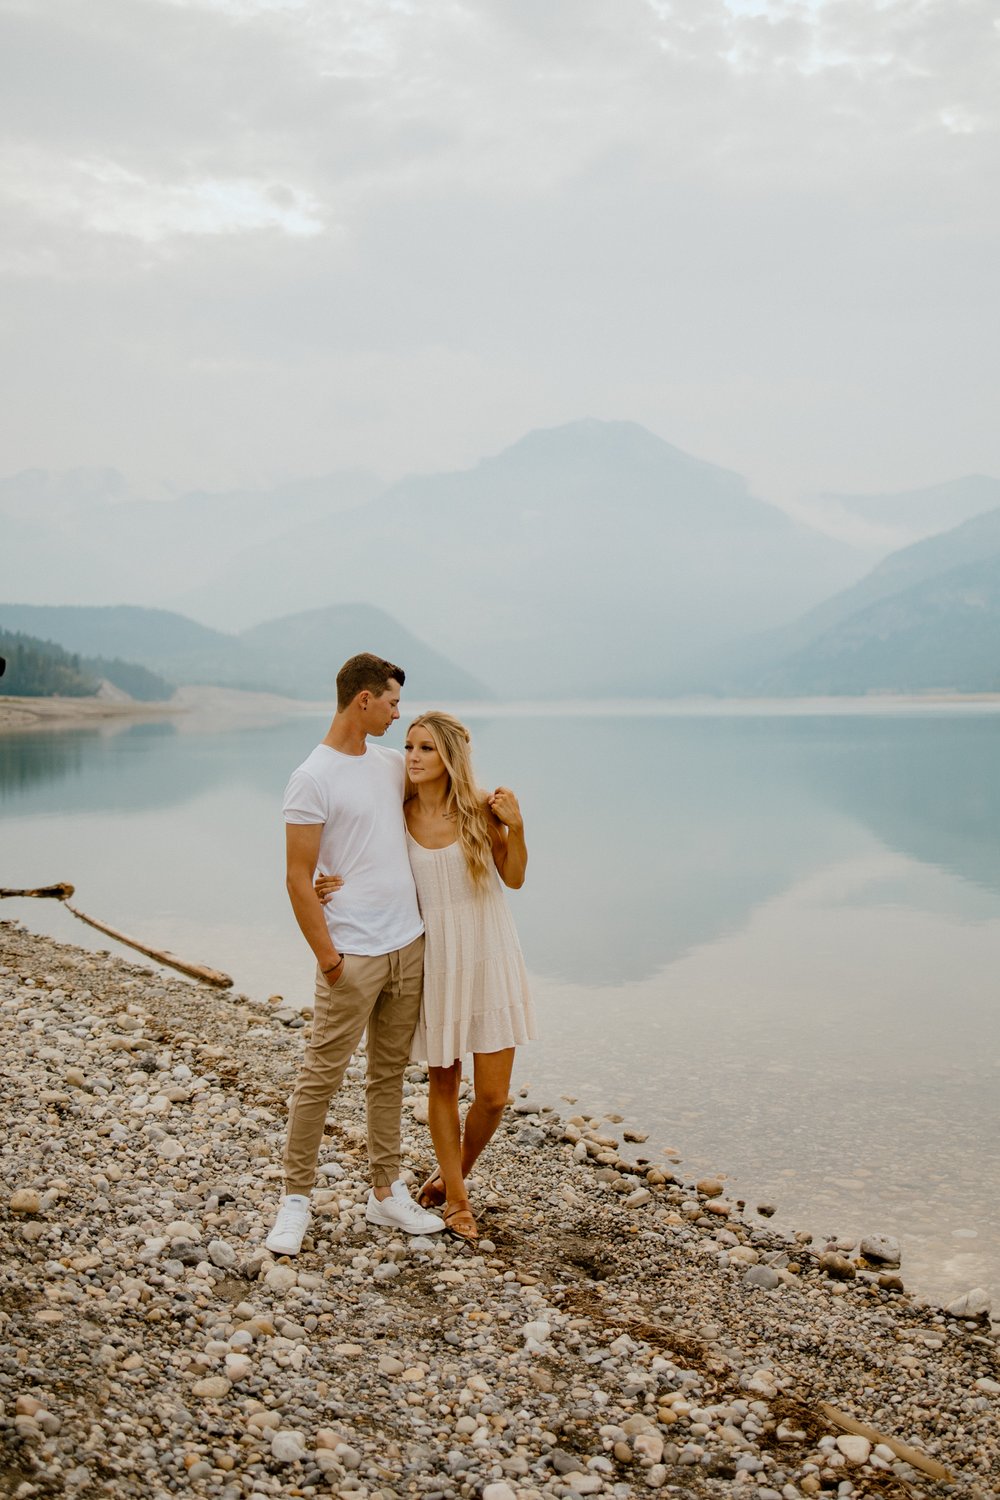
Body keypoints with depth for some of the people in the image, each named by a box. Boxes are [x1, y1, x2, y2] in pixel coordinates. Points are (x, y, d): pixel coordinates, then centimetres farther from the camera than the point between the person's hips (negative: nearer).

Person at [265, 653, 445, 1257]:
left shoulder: (391, 763, 10)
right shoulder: (313, 778, -11)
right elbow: (299, 879, -12)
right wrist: (328, 959, -14)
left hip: (408, 944, 7)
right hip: (354, 954, -7)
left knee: (390, 1074, 14)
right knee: (322, 1076, -1)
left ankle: (387, 1193, 23)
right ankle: (297, 1198, 12)